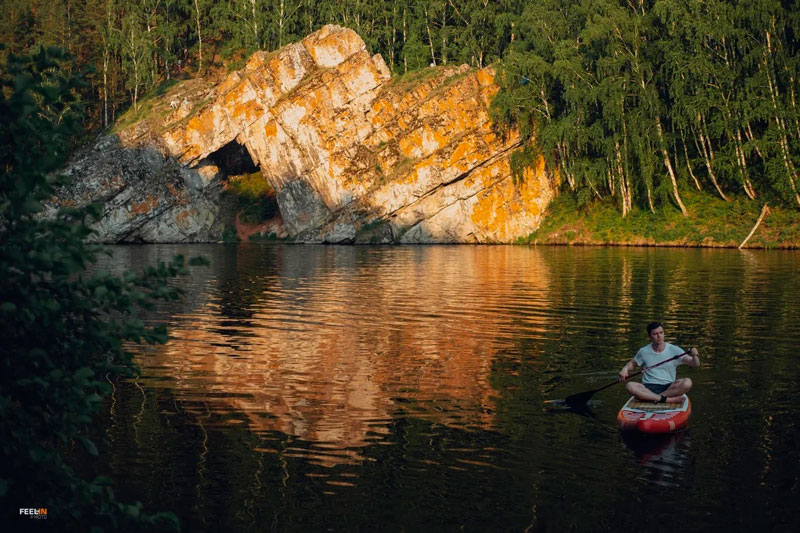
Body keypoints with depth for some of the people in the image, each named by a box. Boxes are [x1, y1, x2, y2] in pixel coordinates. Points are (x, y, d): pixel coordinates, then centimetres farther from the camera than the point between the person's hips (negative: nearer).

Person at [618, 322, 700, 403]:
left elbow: (695, 365, -1)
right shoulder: (644, 352, 9)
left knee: (687, 383, -31)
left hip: (669, 388, -1)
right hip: (648, 388, 1)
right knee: (630, 386, -32)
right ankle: (667, 399, -35)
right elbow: (632, 363, 26)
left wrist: (694, 356, -25)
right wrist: (625, 369, 3)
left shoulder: (674, 350, 4)